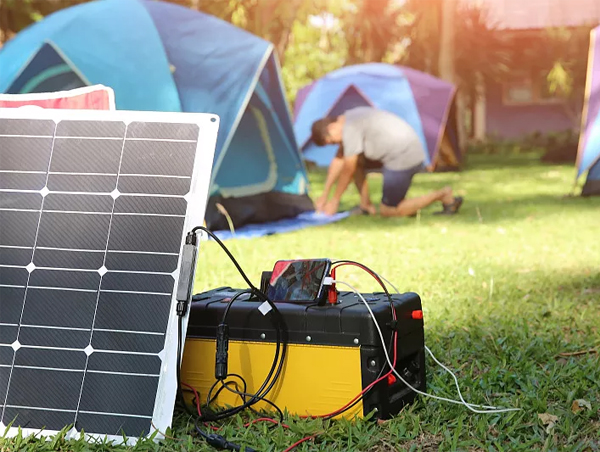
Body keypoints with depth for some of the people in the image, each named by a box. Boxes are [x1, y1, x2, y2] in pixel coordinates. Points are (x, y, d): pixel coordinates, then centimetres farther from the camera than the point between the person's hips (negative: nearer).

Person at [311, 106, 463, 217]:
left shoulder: (350, 128, -19)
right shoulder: (349, 118, 11)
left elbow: (348, 170, -13)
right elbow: (338, 161, 16)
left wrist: (334, 201, -2)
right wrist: (324, 195, 17)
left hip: (404, 158, -10)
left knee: (388, 212, 1)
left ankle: (442, 195, -1)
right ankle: (366, 205, 11)